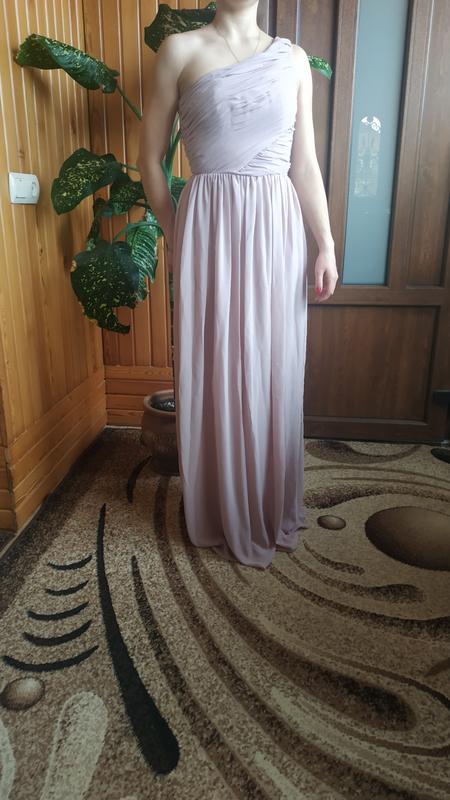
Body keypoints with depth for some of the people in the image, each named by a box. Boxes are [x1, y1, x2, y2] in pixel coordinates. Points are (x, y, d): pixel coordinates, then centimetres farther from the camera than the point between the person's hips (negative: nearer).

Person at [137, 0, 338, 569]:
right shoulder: (181, 49, 4)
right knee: (214, 376, 3)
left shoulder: (293, 58, 13)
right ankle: (223, 517, 24)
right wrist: (173, 235, 5)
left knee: (274, 374, 8)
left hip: (278, 228, 3)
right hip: (210, 228, -3)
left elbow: (305, 164, 9)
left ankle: (273, 510, 29)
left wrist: (326, 244, 2)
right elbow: (150, 158, 6)